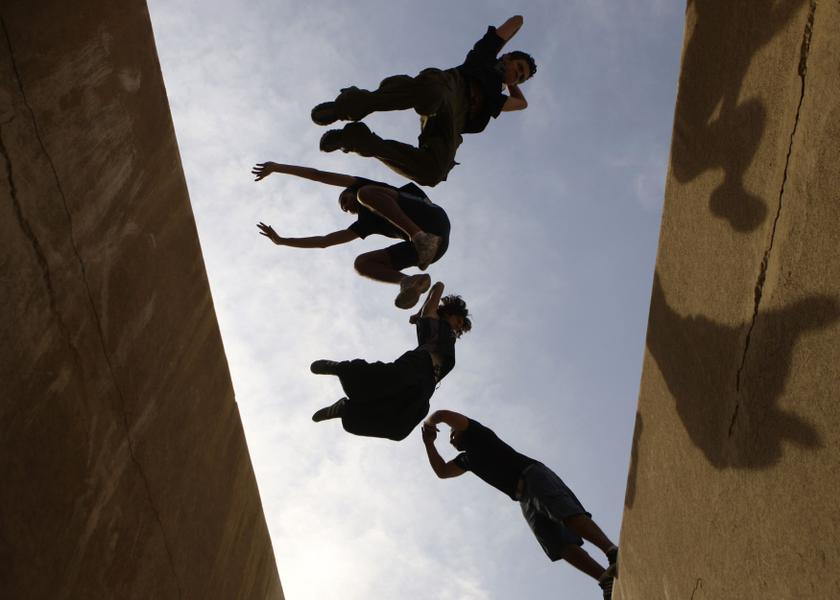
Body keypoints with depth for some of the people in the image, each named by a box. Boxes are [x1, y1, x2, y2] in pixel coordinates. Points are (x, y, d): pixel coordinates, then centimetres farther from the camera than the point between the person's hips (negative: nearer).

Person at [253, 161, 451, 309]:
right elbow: (324, 241, 39)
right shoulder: (366, 222, 33)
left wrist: (277, 167, 17)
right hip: (420, 248, 7)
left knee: (366, 193, -17)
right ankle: (409, 282, -27)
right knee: (361, 263, 1)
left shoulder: (363, 187, 22)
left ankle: (420, 236, -31)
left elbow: (320, 175, 15)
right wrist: (282, 240, 45)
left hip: (432, 220, -7)